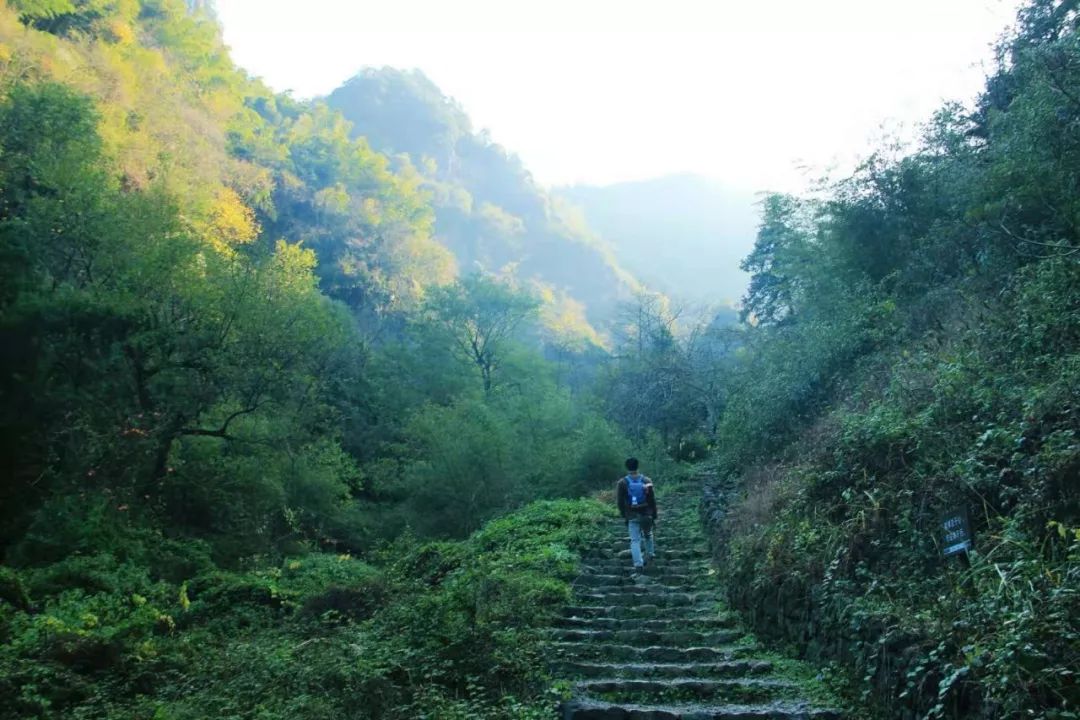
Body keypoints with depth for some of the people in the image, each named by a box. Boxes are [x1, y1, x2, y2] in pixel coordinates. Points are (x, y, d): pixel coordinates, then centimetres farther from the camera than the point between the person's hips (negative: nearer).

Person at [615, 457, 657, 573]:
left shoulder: (622, 483, -8)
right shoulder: (646, 481, -6)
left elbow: (620, 502, -4)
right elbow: (652, 500, -3)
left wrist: (624, 515, 8)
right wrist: (654, 516, 4)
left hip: (632, 516, -1)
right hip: (646, 515, 1)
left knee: (635, 540, 2)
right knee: (648, 535, 26)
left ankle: (638, 564, -7)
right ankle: (649, 553, 37)